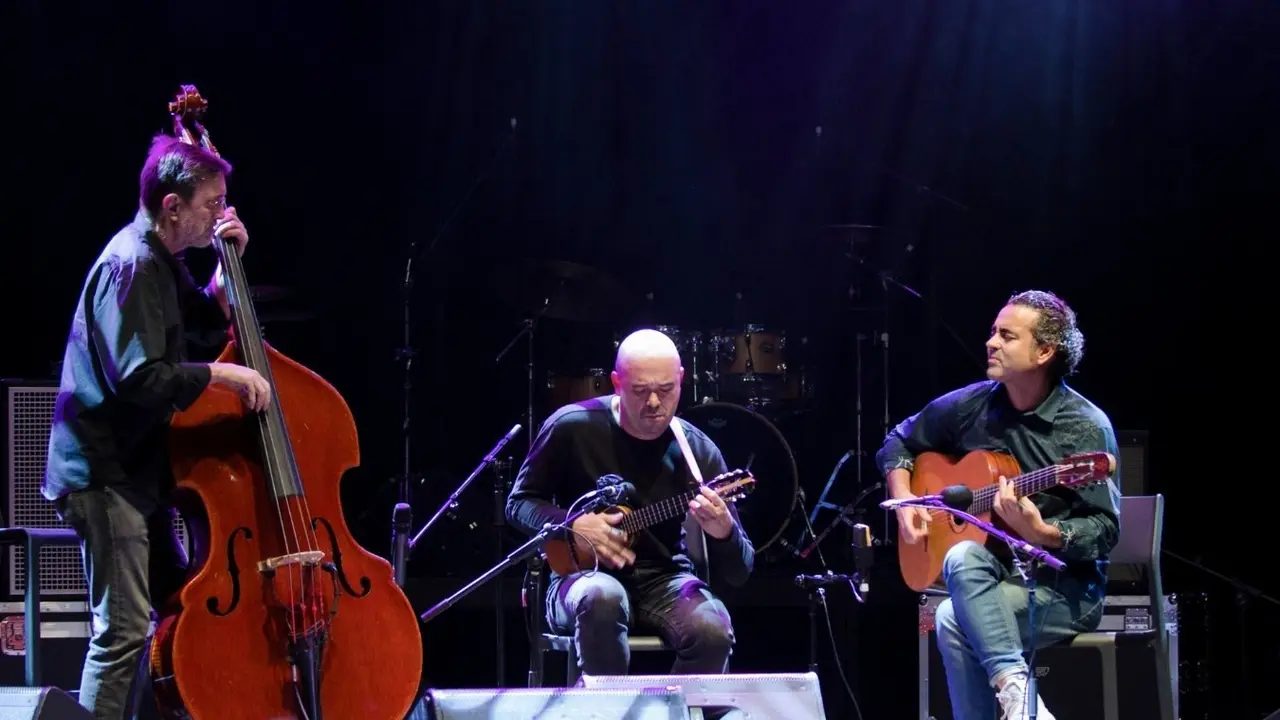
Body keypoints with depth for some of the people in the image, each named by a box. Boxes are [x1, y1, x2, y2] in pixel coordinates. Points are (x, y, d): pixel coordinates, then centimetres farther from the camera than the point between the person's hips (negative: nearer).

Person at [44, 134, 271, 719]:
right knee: (124, 628, -12)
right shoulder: (130, 266, -18)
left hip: (136, 468, 11)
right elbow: (139, 378, -26)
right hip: (104, 475, -11)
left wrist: (227, 263, 10)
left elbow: (206, 326, 26)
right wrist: (221, 375, -19)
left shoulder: (159, 262, 11)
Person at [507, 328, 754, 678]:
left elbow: (738, 573, -5)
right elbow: (519, 502, 2)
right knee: (602, 598, -38)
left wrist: (724, 532, -29)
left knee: (714, 632, -30)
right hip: (586, 574, -2)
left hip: (663, 582, 2)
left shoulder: (698, 452, -6)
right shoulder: (573, 427, -10)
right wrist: (573, 525, -18)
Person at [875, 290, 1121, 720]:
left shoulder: (1086, 429, -11)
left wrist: (1041, 534, -31)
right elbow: (899, 442, 21)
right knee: (962, 557, -33)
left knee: (953, 619, -31)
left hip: (1065, 588, -5)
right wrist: (905, 502, 4)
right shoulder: (970, 406, 5)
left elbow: (1106, 531, -14)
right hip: (989, 578, 5)